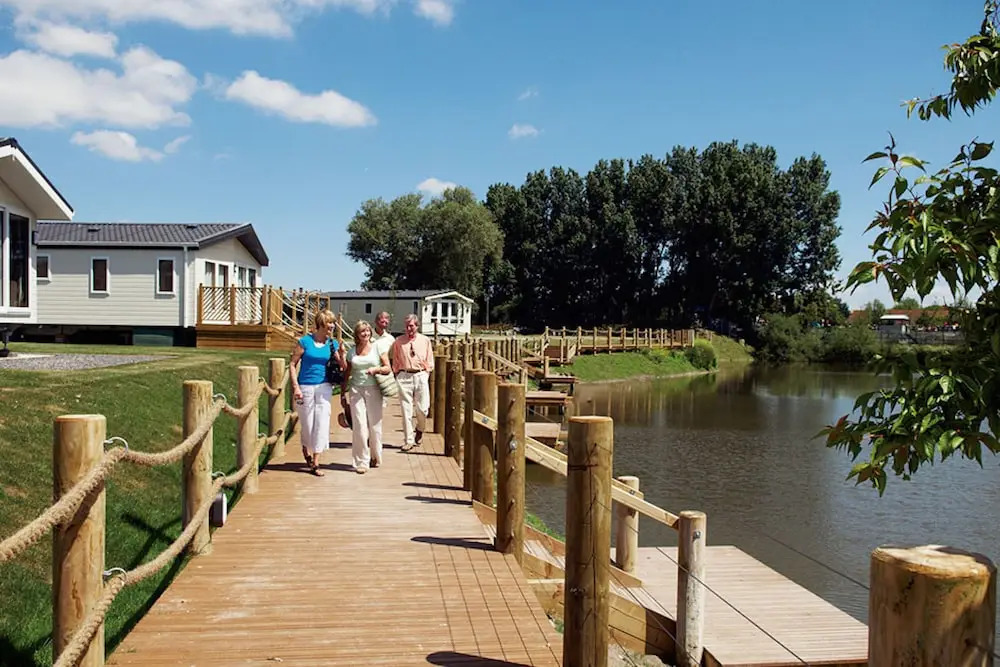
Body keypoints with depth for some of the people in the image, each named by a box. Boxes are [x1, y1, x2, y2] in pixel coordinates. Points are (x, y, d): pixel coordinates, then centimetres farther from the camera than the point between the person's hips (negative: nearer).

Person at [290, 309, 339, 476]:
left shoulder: (332, 344, 4)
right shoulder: (305, 341, -5)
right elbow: (293, 365, -3)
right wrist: (296, 387, -10)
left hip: (324, 387, 2)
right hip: (305, 387, -2)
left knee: (322, 423, -4)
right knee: (307, 424, 6)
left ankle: (315, 463, 3)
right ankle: (306, 448, 39)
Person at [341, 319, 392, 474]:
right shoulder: (352, 352, 10)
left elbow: (388, 368, 2)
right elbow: (346, 373, 16)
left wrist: (376, 369, -16)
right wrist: (343, 392, 13)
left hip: (373, 389, -1)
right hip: (356, 389, 1)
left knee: (375, 424, 4)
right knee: (359, 425, -6)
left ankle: (376, 457, 21)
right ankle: (362, 462, -2)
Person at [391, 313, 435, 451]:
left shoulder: (425, 340, 8)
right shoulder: (398, 341, 7)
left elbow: (430, 361, 11)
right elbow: (395, 362, 12)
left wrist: (425, 373, 1)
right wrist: (397, 375, 4)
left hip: (420, 375, 0)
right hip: (404, 376, 0)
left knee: (423, 408, -4)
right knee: (406, 409, -1)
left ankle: (420, 429, 28)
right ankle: (409, 440, 5)